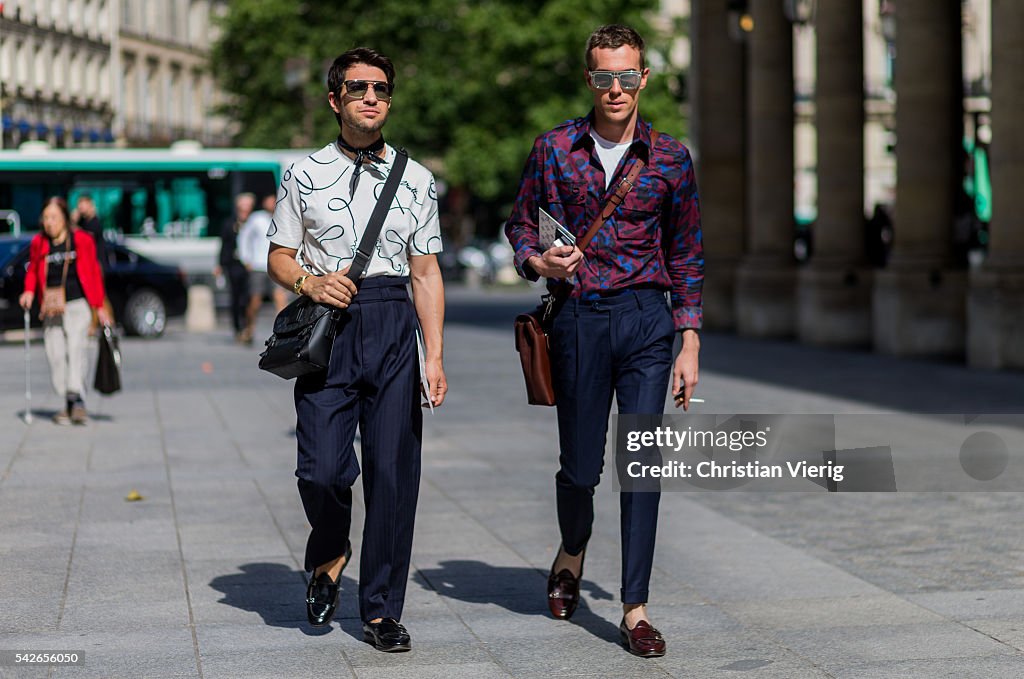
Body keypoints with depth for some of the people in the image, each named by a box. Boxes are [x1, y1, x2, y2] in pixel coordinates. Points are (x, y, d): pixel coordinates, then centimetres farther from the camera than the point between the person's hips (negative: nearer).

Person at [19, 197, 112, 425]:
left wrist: (99, 307, 8)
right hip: (52, 309, 3)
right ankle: (68, 404, 4)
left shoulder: (82, 241, 1)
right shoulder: (39, 243, 7)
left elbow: (94, 274, 8)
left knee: (76, 347, -19)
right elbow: (33, 271, 18)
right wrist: (29, 291, -2)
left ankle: (76, 398, -26)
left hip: (78, 305, -3)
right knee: (55, 355, -4)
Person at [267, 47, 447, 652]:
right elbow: (280, 256, 11)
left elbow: (426, 272, 10)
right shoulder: (305, 175, 7)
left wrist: (434, 355, 2)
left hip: (394, 328, 2)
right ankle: (330, 556, 22)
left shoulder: (417, 180, 11)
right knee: (323, 469, -11)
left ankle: (382, 609, 12)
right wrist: (309, 282, -12)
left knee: (394, 471, 0)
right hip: (326, 329, -1)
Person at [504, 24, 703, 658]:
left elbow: (687, 256, 8)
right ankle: (573, 549, 40)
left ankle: (635, 609, -1)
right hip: (578, 320, 0)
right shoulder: (555, 148, 2)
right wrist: (538, 262, -9)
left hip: (647, 321, 0)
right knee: (580, 465, 7)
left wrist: (690, 345, 3)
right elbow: (521, 222, 14)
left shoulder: (670, 159, 3)